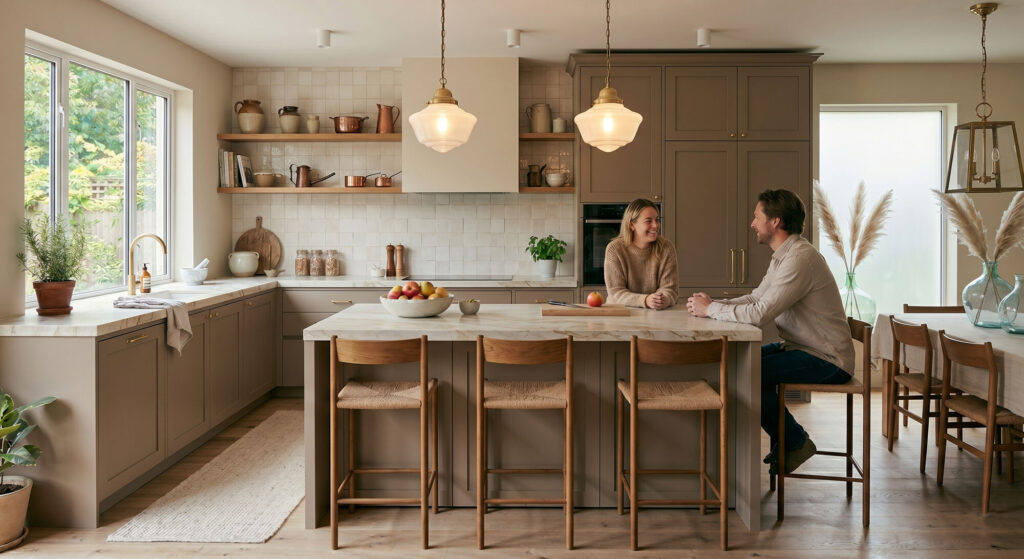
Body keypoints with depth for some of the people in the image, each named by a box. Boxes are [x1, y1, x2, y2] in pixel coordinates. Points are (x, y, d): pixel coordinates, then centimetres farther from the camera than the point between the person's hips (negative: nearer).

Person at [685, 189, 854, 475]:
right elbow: (756, 298, 13)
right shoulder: (783, 256, 11)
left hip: (826, 360, -10)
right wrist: (712, 303, -3)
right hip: (801, 347, 10)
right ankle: (785, 440, 17)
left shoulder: (800, 258, -23)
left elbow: (760, 313, -29)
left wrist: (710, 309, -17)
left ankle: (795, 442, 3)